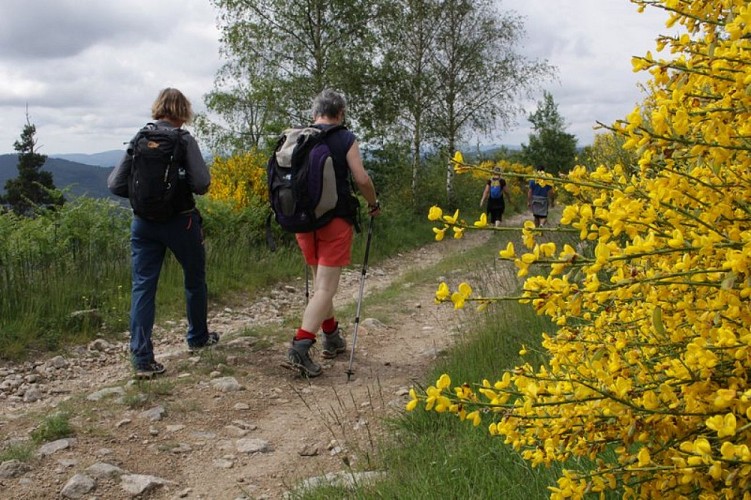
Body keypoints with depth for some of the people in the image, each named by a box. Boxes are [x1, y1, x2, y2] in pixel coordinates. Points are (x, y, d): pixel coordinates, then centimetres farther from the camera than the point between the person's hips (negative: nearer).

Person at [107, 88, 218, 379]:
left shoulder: (139, 139, 1)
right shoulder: (184, 140, -10)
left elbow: (115, 185, -1)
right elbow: (201, 184, -16)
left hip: (143, 223, 3)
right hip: (180, 221, -3)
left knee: (142, 286, 3)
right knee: (194, 279, 18)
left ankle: (141, 358, -2)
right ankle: (197, 338, 34)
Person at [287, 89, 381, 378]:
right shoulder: (345, 139, -5)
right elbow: (361, 179, -11)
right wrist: (374, 205, 7)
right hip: (335, 219, -5)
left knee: (319, 282, 19)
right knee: (326, 286, -4)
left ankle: (332, 339, 29)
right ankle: (300, 345, -16)